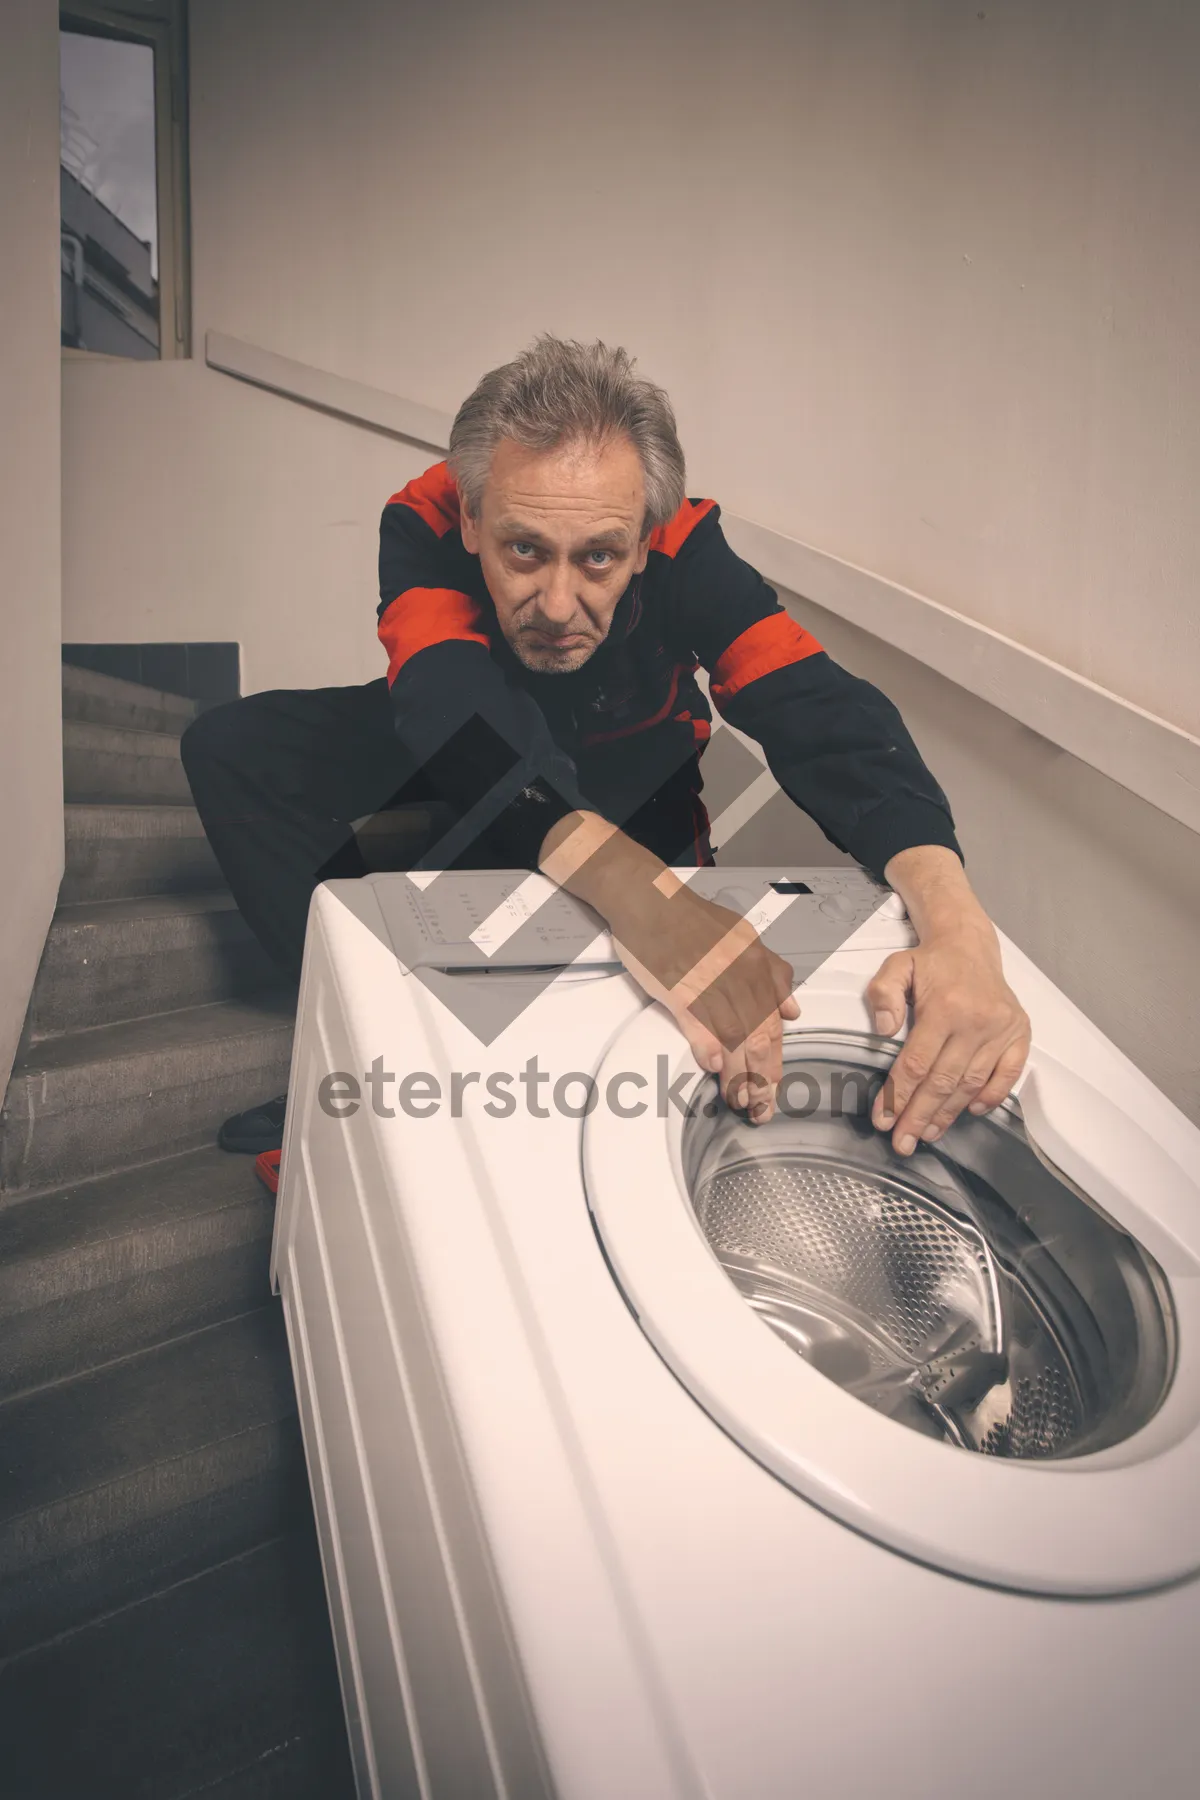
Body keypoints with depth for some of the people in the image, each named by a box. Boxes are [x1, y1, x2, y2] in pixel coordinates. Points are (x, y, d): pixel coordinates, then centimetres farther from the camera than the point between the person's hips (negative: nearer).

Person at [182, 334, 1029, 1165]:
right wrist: (636, 891, -67)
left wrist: (958, 928, -60)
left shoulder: (685, 551, -32)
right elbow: (454, 712, -49)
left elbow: (829, 719, -42)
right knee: (231, 749, -17)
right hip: (458, 749, 1)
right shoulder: (424, 524, -32)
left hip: (628, 771, 0)